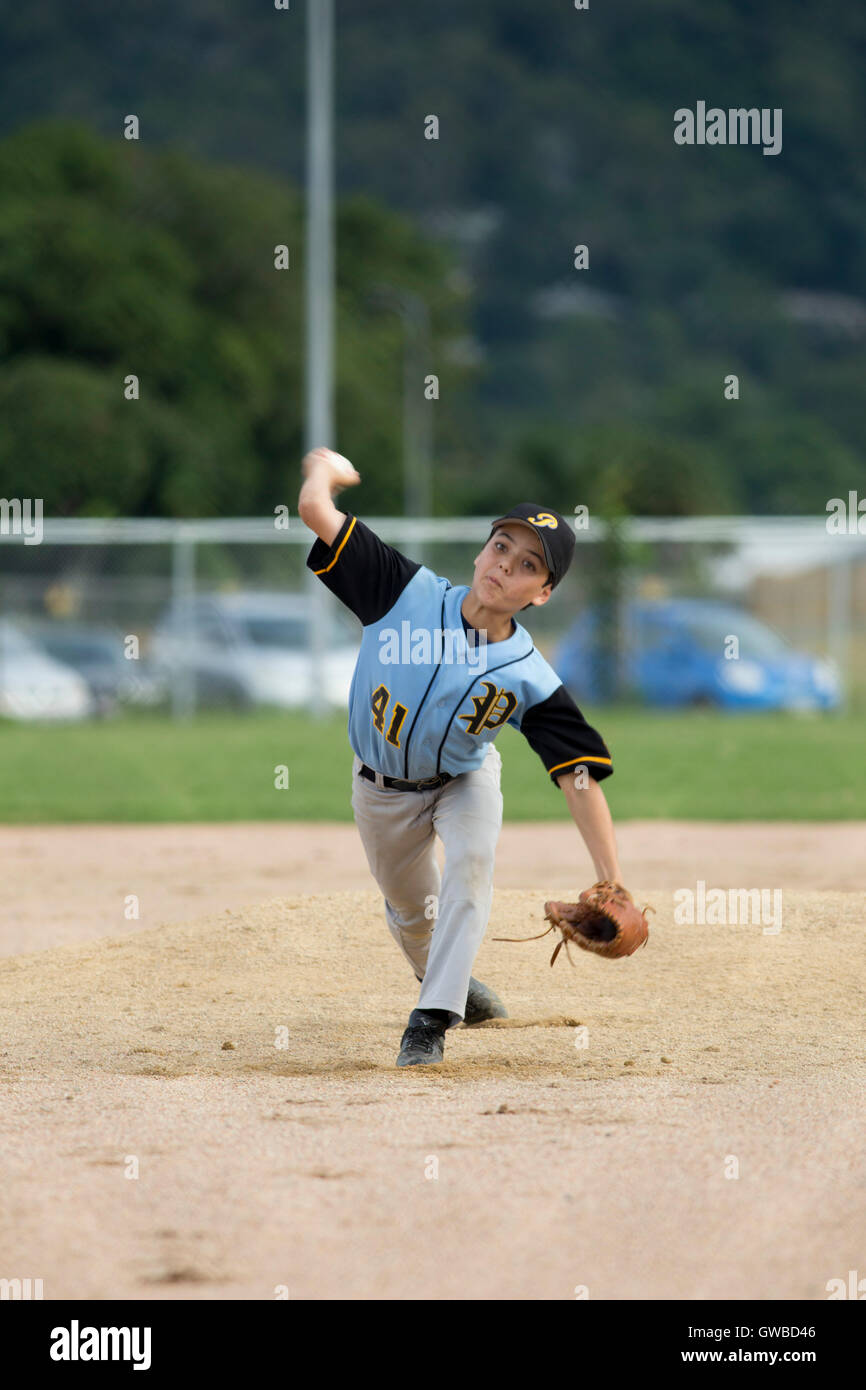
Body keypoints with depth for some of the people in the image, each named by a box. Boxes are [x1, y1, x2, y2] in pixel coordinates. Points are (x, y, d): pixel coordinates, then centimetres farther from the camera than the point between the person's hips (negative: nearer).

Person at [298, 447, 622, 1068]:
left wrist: (613, 885, -39)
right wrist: (327, 468, -4)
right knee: (410, 908, 14)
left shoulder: (531, 680, -28)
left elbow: (581, 779, -31)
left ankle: (433, 1018, -24)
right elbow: (316, 509, -27)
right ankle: (444, 980, 49)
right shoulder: (409, 591, -27)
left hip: (464, 779, -1)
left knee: (473, 860, -30)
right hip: (382, 785, 2)